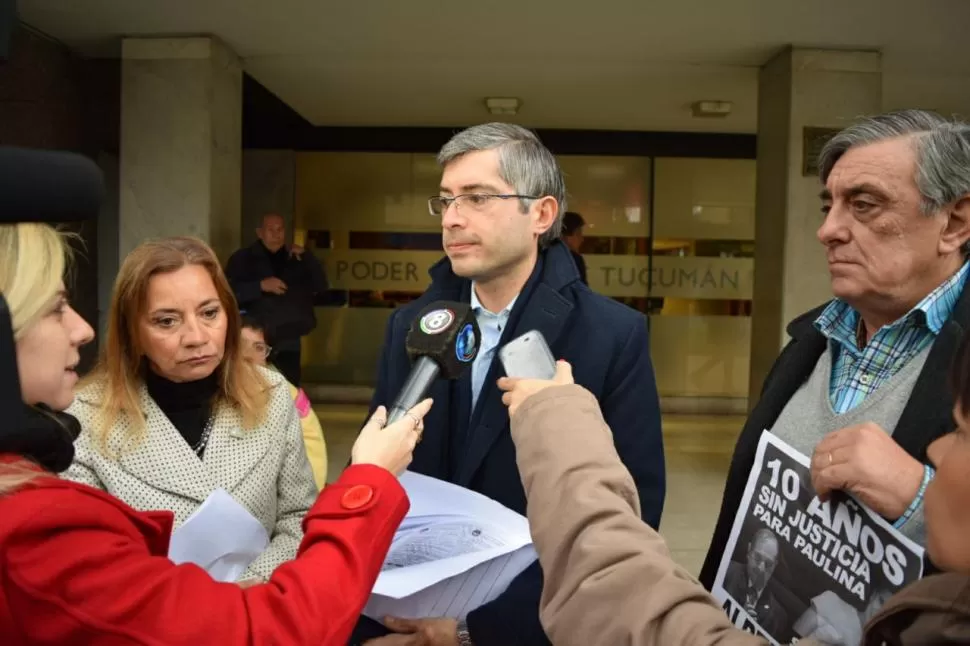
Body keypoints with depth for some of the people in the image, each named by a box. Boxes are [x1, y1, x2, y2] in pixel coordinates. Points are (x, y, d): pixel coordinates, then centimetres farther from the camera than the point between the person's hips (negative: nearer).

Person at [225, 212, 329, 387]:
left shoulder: (296, 260, 16)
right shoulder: (242, 258, 4)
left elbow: (321, 286, 6)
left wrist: (306, 255, -3)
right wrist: (260, 285, -19)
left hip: (289, 343, 3)